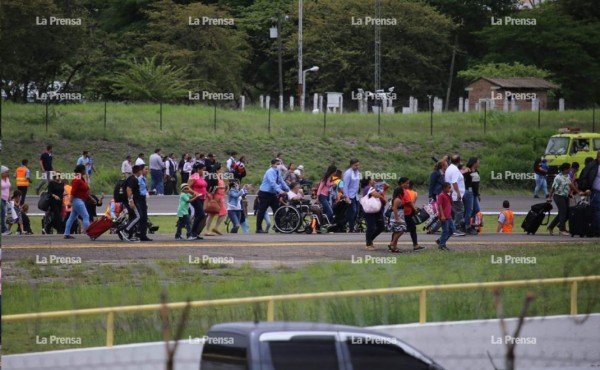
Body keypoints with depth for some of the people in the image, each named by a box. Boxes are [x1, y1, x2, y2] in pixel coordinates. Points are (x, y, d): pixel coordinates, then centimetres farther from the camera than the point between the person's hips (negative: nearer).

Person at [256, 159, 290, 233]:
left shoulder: (278, 172, 8)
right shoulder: (270, 172, -19)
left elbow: (281, 182, 11)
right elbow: (272, 183, -31)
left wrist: (288, 189, 3)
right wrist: (280, 191, -40)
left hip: (272, 193, 9)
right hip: (265, 193, -9)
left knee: (277, 210, 6)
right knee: (262, 211, -4)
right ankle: (259, 229, 0)